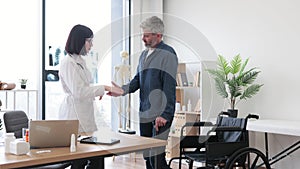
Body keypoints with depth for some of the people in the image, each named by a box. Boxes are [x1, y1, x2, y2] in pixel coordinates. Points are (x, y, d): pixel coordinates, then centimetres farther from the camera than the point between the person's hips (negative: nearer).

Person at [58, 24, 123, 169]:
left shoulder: (80, 61, 16)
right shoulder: (68, 62, -11)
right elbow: (78, 91, -18)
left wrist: (97, 91, 10)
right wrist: (104, 88, -15)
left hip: (85, 113, 9)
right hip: (74, 115, -9)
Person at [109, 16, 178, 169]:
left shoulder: (167, 54, -10)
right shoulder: (144, 54, 15)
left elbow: (169, 87, -15)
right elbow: (138, 80, 17)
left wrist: (165, 115, -19)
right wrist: (122, 90, -2)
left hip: (160, 116, -8)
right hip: (145, 114, 8)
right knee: (147, 156, 15)